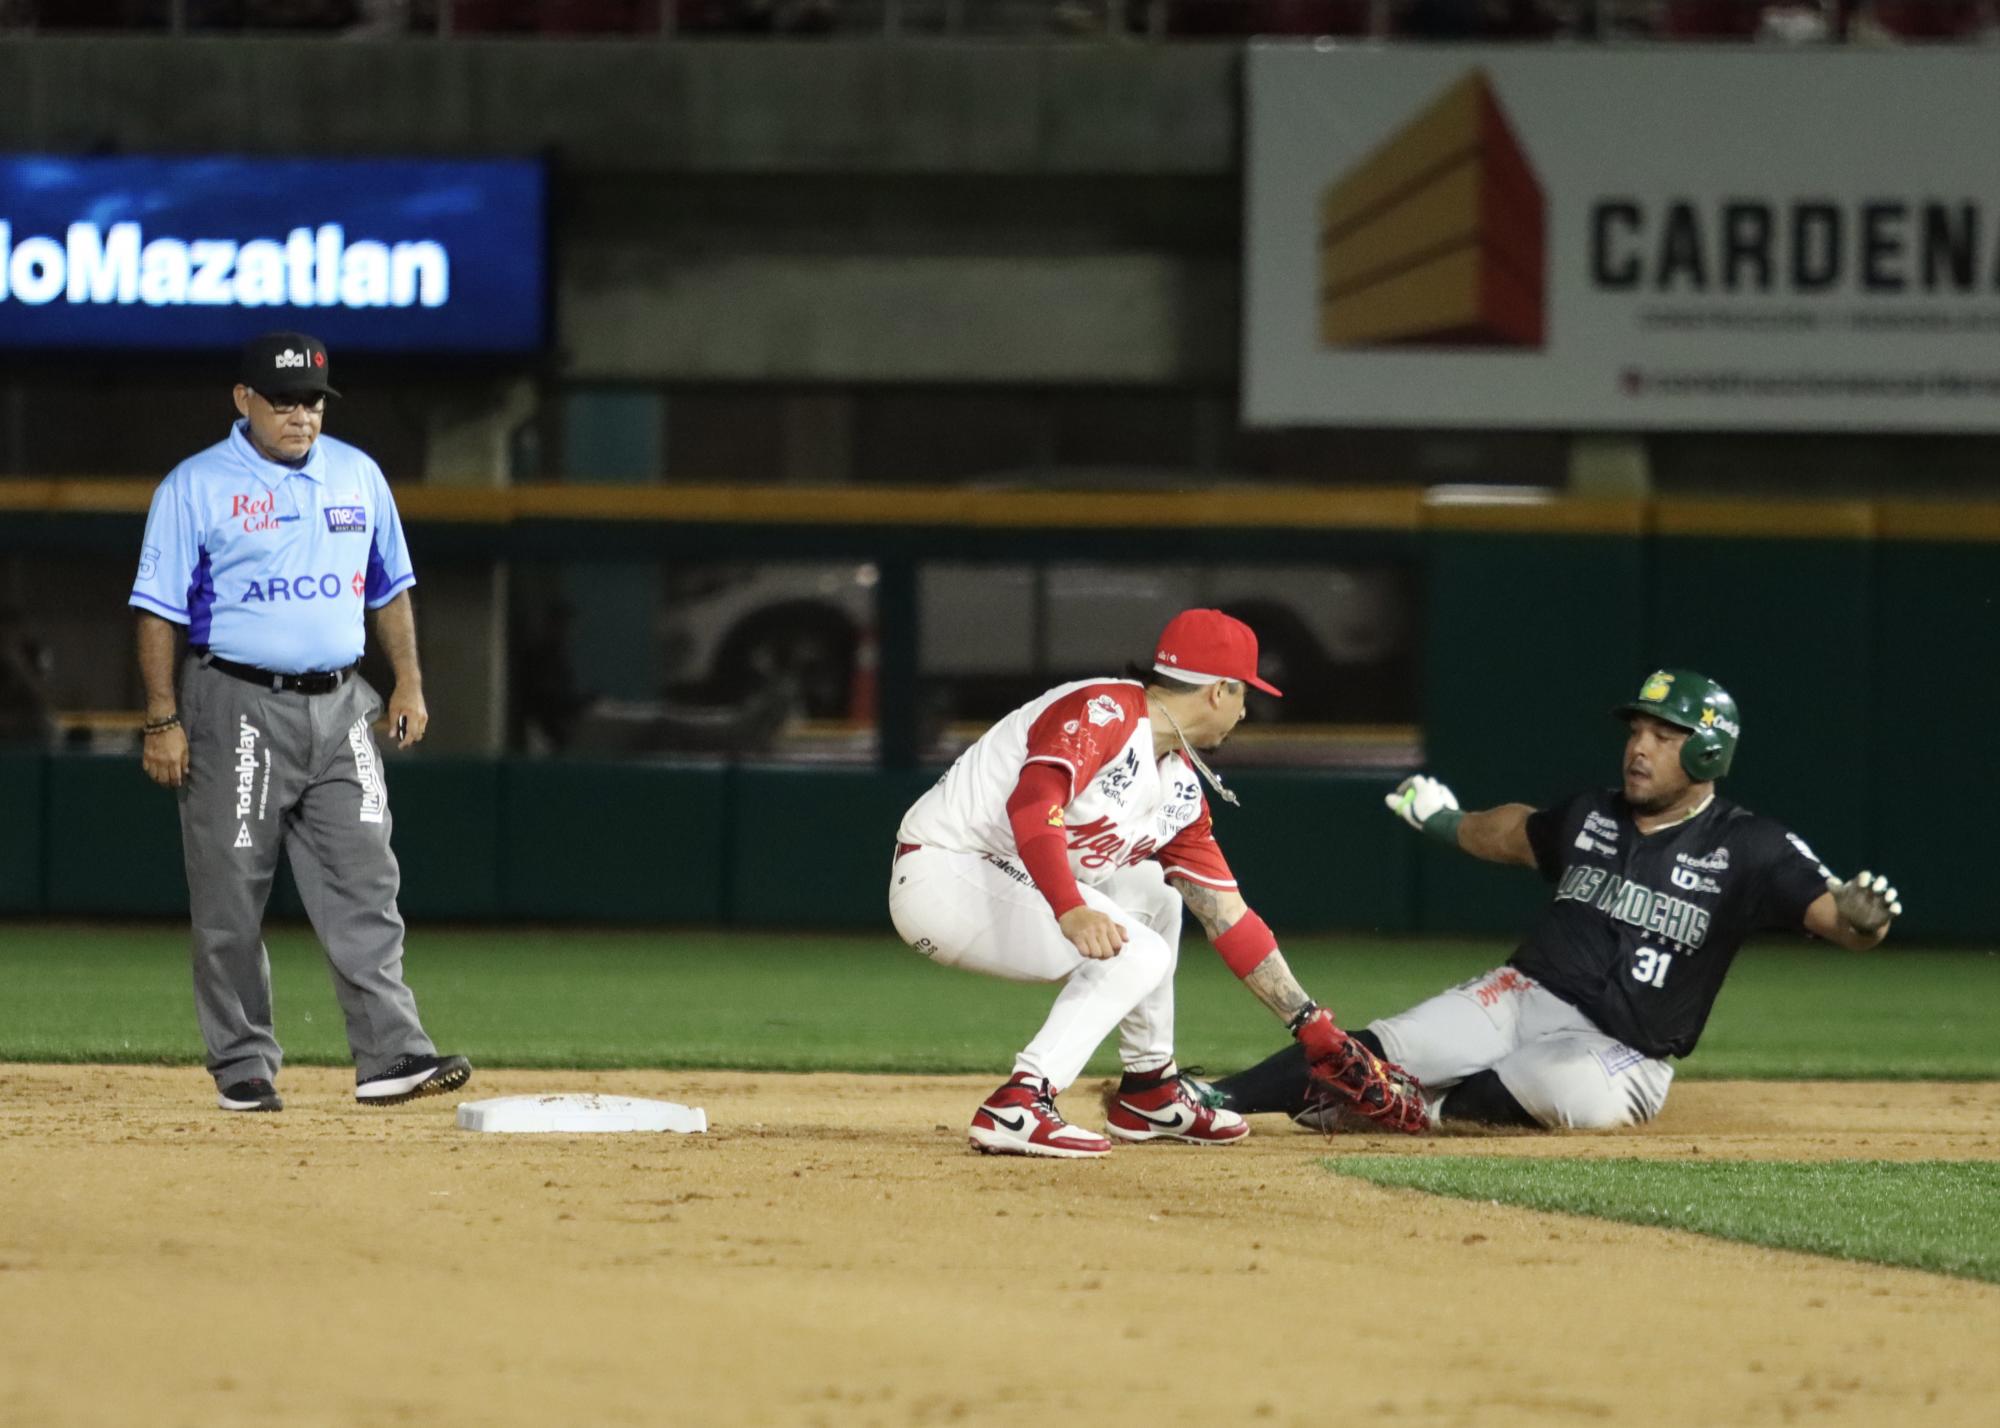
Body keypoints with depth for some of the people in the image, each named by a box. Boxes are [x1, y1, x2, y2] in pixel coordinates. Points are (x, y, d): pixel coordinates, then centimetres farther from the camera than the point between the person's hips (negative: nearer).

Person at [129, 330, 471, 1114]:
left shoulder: (357, 475, 11)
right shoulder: (196, 486, -4)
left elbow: (389, 587, 20)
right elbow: (159, 609, -6)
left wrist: (409, 682, 11)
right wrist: (162, 720, -12)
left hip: (337, 709, 4)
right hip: (237, 709, -4)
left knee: (364, 885, -5)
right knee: (231, 897, 0)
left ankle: (390, 1055, -10)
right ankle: (242, 1067, 8)